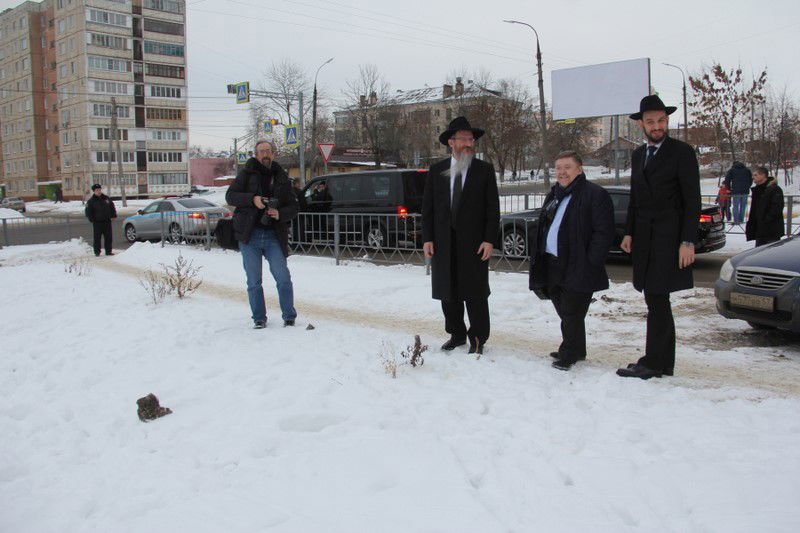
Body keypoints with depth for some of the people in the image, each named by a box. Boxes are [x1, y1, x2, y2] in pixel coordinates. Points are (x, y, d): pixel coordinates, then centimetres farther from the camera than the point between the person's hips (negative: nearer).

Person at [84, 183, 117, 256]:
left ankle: (108, 251, 13)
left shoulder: (106, 198, 10)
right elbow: (87, 212, 0)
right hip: (97, 222, -3)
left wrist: (113, 215, 8)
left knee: (108, 237, 5)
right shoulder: (91, 201, -1)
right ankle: (97, 252, 6)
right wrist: (92, 219, -9)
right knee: (97, 238, -1)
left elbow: (112, 207, 19)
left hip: (107, 221, 3)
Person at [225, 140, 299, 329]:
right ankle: (259, 318, 17)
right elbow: (230, 196, 1)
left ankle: (289, 316, 8)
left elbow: (293, 206, 12)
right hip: (249, 236, -1)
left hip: (273, 236, 1)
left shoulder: (281, 178, 12)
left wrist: (280, 214, -9)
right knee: (254, 281, 5)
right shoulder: (246, 173, 7)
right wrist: (252, 199, -15)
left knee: (283, 278, -5)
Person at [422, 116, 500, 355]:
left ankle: (478, 339, 15)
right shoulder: (436, 170, 7)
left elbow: (493, 208, -1)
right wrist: (427, 238, -1)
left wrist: (489, 240, -9)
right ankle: (457, 334, 25)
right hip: (443, 243, 3)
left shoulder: (484, 170, 1)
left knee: (475, 294, 3)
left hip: (474, 243, -3)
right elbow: (427, 207, 7)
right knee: (448, 293, 10)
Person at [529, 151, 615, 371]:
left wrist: (589, 264, -18)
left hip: (577, 269, -8)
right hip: (553, 266, 8)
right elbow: (544, 228, 22)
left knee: (571, 313, -2)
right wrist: (540, 260, 13)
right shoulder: (554, 195, 17)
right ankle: (576, 351, 30)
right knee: (564, 310, 15)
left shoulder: (595, 194, -9)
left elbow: (604, 233, -13)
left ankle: (569, 354, 12)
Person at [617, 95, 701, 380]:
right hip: (644, 237, 7)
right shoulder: (638, 154, 15)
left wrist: (688, 242, -14)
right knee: (656, 301, 9)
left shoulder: (682, 152, -4)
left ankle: (652, 362, -1)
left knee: (657, 299, -8)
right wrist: (629, 233, 13)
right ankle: (664, 362, 17)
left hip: (669, 237, -6)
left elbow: (692, 201, -8)